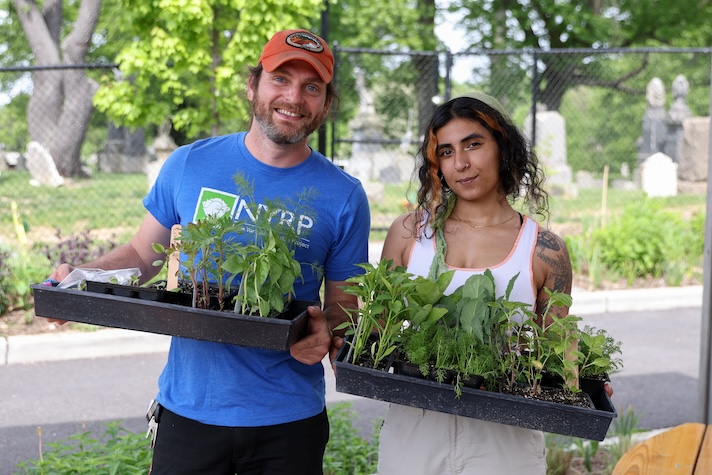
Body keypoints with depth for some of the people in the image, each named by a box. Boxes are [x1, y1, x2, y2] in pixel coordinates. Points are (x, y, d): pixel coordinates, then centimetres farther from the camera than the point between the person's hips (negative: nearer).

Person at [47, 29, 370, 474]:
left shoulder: (343, 196, -4)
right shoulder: (190, 165, -2)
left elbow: (344, 303, 2)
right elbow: (143, 253, 7)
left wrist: (325, 330, -20)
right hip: (189, 407, 1)